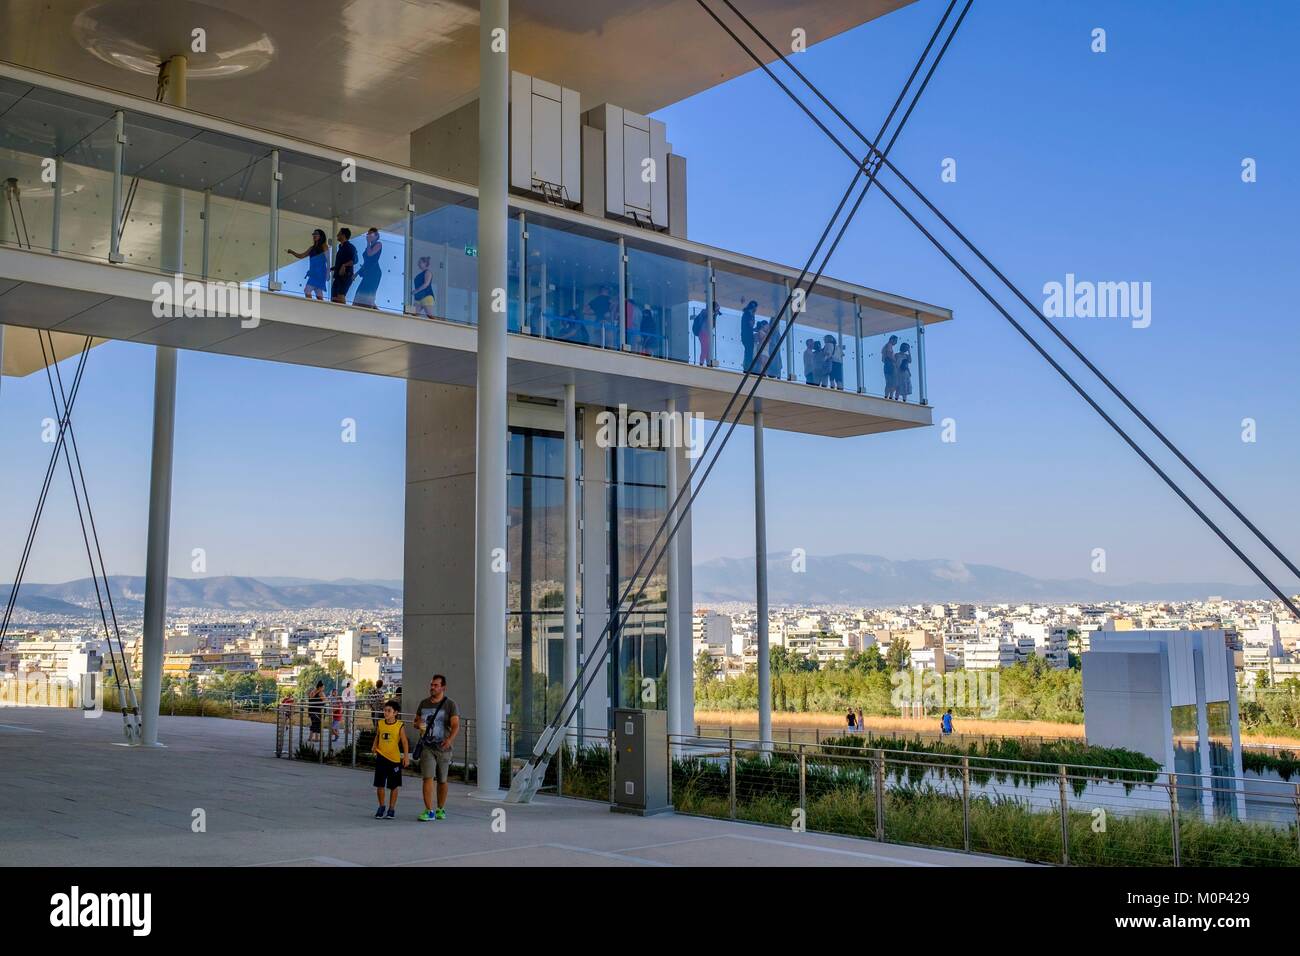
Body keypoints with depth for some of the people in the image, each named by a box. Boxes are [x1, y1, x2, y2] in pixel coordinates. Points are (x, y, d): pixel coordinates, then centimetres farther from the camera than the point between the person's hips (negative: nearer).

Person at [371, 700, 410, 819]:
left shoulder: (399, 726, -7)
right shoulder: (380, 724, 2)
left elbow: (404, 742, -6)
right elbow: (377, 737, 14)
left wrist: (406, 756, -14)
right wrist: (374, 747, -4)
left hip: (394, 759, -2)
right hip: (381, 757, 2)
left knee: (394, 786, 6)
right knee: (380, 785, 3)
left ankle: (391, 809, 18)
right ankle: (381, 807, 20)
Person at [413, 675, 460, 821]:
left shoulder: (450, 704, -5)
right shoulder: (424, 703, 9)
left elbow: (455, 725, -14)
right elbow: (416, 721, 20)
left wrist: (450, 739, -33)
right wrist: (418, 725, -6)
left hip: (443, 748, -2)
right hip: (427, 747, 2)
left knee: (442, 780, 10)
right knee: (428, 778, -11)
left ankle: (441, 809, 25)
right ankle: (429, 811, -12)